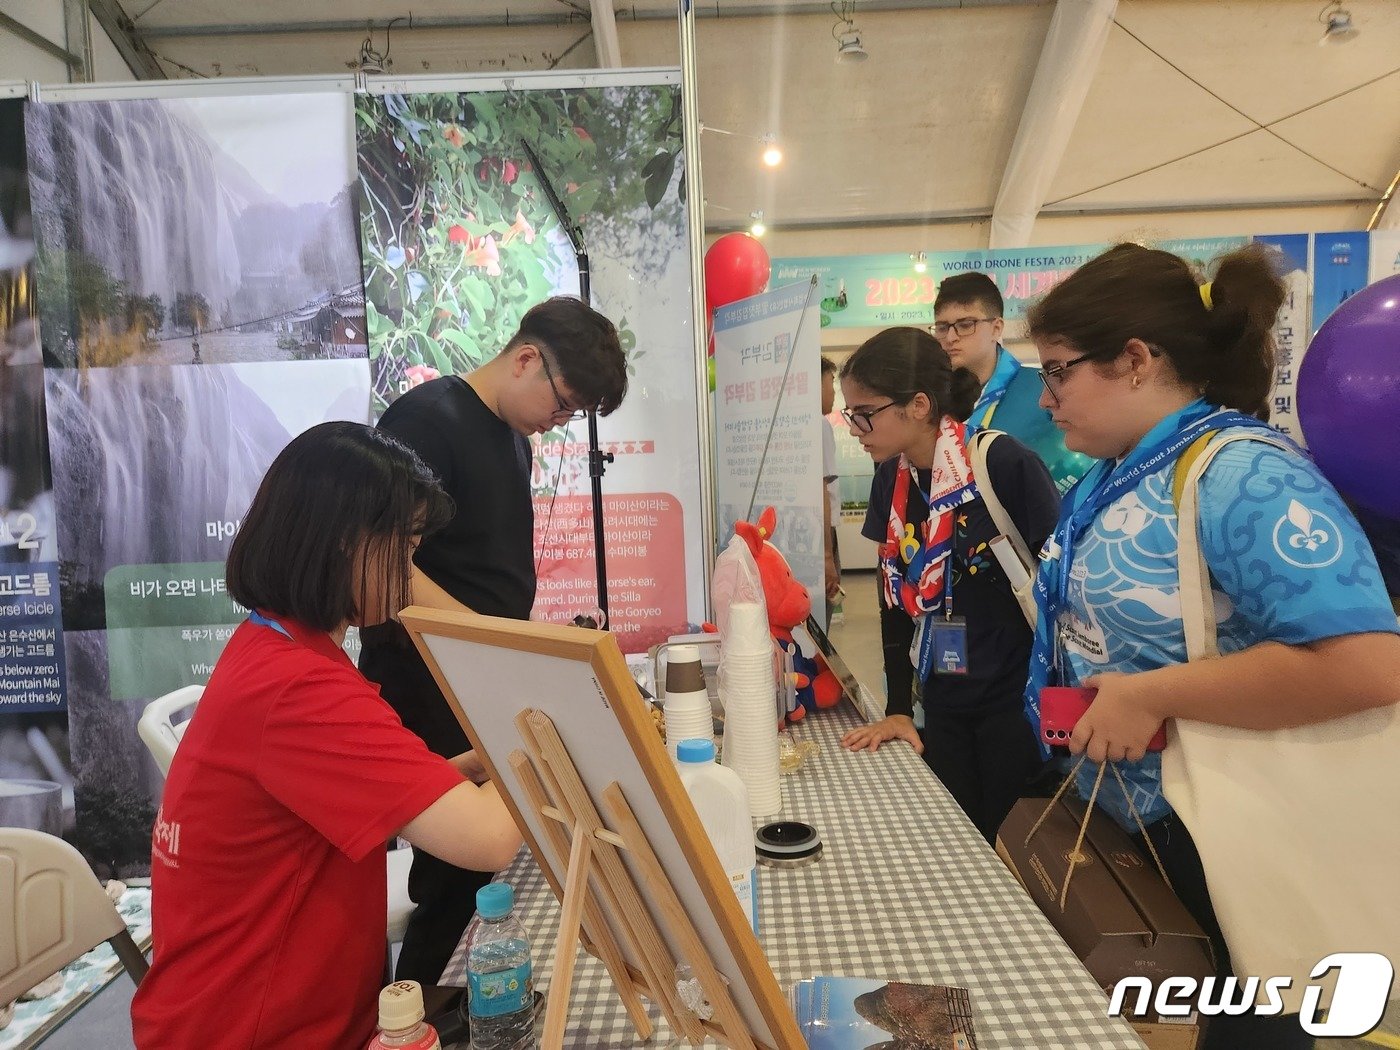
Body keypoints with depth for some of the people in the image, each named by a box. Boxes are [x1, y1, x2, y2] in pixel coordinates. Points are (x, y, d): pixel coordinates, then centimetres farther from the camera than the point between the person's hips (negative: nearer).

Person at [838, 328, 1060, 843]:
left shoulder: (1006, 464, -18)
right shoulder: (891, 480, 1)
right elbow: (895, 595, 5)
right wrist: (897, 709, 4)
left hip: (1017, 697, -5)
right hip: (943, 703, 5)